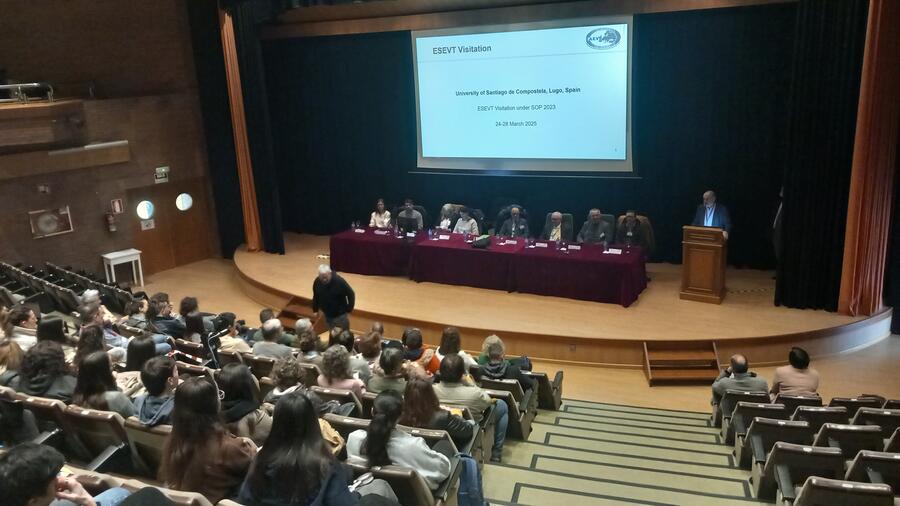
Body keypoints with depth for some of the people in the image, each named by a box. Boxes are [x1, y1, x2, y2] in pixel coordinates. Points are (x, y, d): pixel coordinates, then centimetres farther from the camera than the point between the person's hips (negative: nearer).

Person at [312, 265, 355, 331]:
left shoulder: (339, 281, -24)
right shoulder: (317, 282, -12)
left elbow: (351, 294, -14)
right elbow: (315, 297, 6)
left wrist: (349, 310, -11)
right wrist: (315, 310, 10)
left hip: (340, 315, -4)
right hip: (327, 315, 4)